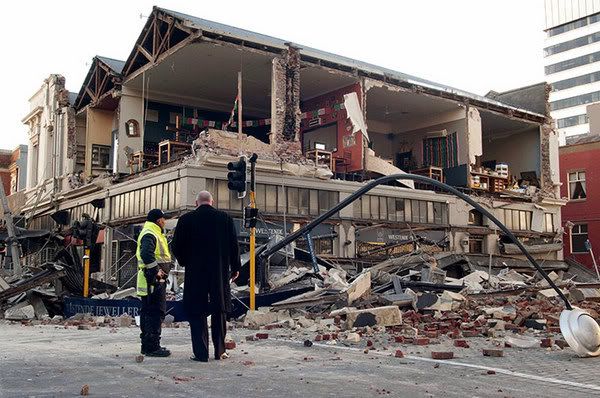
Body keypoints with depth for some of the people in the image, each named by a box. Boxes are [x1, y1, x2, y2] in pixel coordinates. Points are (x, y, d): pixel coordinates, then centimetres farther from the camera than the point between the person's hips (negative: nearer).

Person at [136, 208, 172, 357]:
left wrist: (160, 270, 15)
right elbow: (146, 254, -28)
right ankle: (152, 346, -9)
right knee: (156, 313, -10)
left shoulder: (154, 234, 22)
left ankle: (147, 345, 21)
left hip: (155, 280, 11)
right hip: (153, 280, -11)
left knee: (148, 313, 14)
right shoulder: (149, 235, -13)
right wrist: (156, 271, -23)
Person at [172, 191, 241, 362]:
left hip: (195, 273, -2)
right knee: (219, 311, 13)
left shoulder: (186, 219, -3)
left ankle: (201, 353, 3)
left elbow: (177, 247, 0)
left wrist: (185, 263, 17)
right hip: (220, 272, 2)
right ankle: (219, 351, 17)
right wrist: (235, 268, 13)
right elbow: (234, 245, 2)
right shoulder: (225, 218, 0)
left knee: (197, 313, 5)